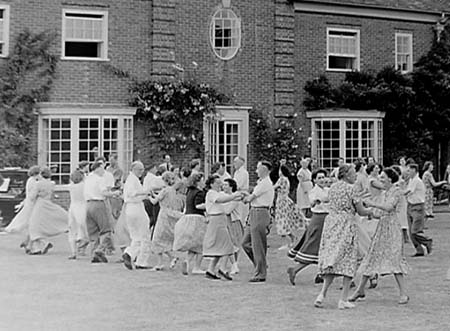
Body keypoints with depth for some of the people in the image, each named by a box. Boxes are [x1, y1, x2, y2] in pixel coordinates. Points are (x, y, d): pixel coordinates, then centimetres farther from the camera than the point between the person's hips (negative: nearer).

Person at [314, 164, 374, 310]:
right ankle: (343, 300, 1)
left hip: (331, 222, 6)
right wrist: (370, 212, 16)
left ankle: (322, 294, -4)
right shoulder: (351, 189, -8)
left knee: (331, 261, 10)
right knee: (348, 261, 1)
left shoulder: (332, 188, 13)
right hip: (346, 224, -6)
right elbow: (361, 211, -6)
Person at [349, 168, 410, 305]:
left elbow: (388, 207, -23)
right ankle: (360, 290, 17)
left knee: (393, 258, -12)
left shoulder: (397, 191, -10)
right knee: (372, 257, 10)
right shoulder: (387, 192, 16)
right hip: (382, 226, 9)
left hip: (392, 226, -8)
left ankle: (403, 294, -7)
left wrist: (373, 204, -16)